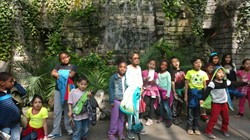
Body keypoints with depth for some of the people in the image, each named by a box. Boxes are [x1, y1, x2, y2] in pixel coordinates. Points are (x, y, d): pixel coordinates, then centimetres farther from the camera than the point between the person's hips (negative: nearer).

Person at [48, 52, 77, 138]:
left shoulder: (73, 66, 6)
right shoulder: (59, 66, 13)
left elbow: (71, 75, -11)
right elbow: (53, 73, -3)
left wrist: (59, 74, -3)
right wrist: (65, 75, -13)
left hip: (68, 90, -2)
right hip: (58, 90, 2)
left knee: (67, 110, 8)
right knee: (57, 111, 1)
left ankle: (69, 128, 20)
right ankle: (56, 131, 6)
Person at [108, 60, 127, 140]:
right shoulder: (114, 77, -9)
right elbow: (111, 89, -8)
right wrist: (112, 101, -11)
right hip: (116, 100, -4)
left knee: (122, 117, 15)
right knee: (114, 118, 5)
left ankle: (120, 132, 30)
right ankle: (111, 133, 19)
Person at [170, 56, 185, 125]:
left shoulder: (182, 70, 5)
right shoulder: (172, 71, -11)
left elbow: (186, 80, 11)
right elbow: (172, 82, -13)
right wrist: (174, 91, -14)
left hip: (182, 89, 6)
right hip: (176, 90, -5)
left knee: (180, 104, 15)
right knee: (175, 104, 1)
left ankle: (178, 117, 28)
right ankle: (174, 118, 13)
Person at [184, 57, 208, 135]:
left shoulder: (203, 73, 3)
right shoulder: (189, 72, -5)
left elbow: (205, 85, 7)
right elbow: (186, 84, -2)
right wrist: (186, 95, -3)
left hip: (200, 92, 3)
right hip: (192, 92, -2)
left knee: (198, 111, 12)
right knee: (191, 110, 5)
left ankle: (196, 127, 23)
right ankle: (190, 127, 17)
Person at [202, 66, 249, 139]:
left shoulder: (226, 82, 4)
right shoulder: (212, 83, -15)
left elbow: (235, 84, 13)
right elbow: (207, 91, -19)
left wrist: (245, 83, 14)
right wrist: (202, 99, -26)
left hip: (224, 103, 7)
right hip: (216, 103, -7)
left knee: (226, 118, 18)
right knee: (214, 118, -6)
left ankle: (224, 129, 38)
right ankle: (208, 131, 3)